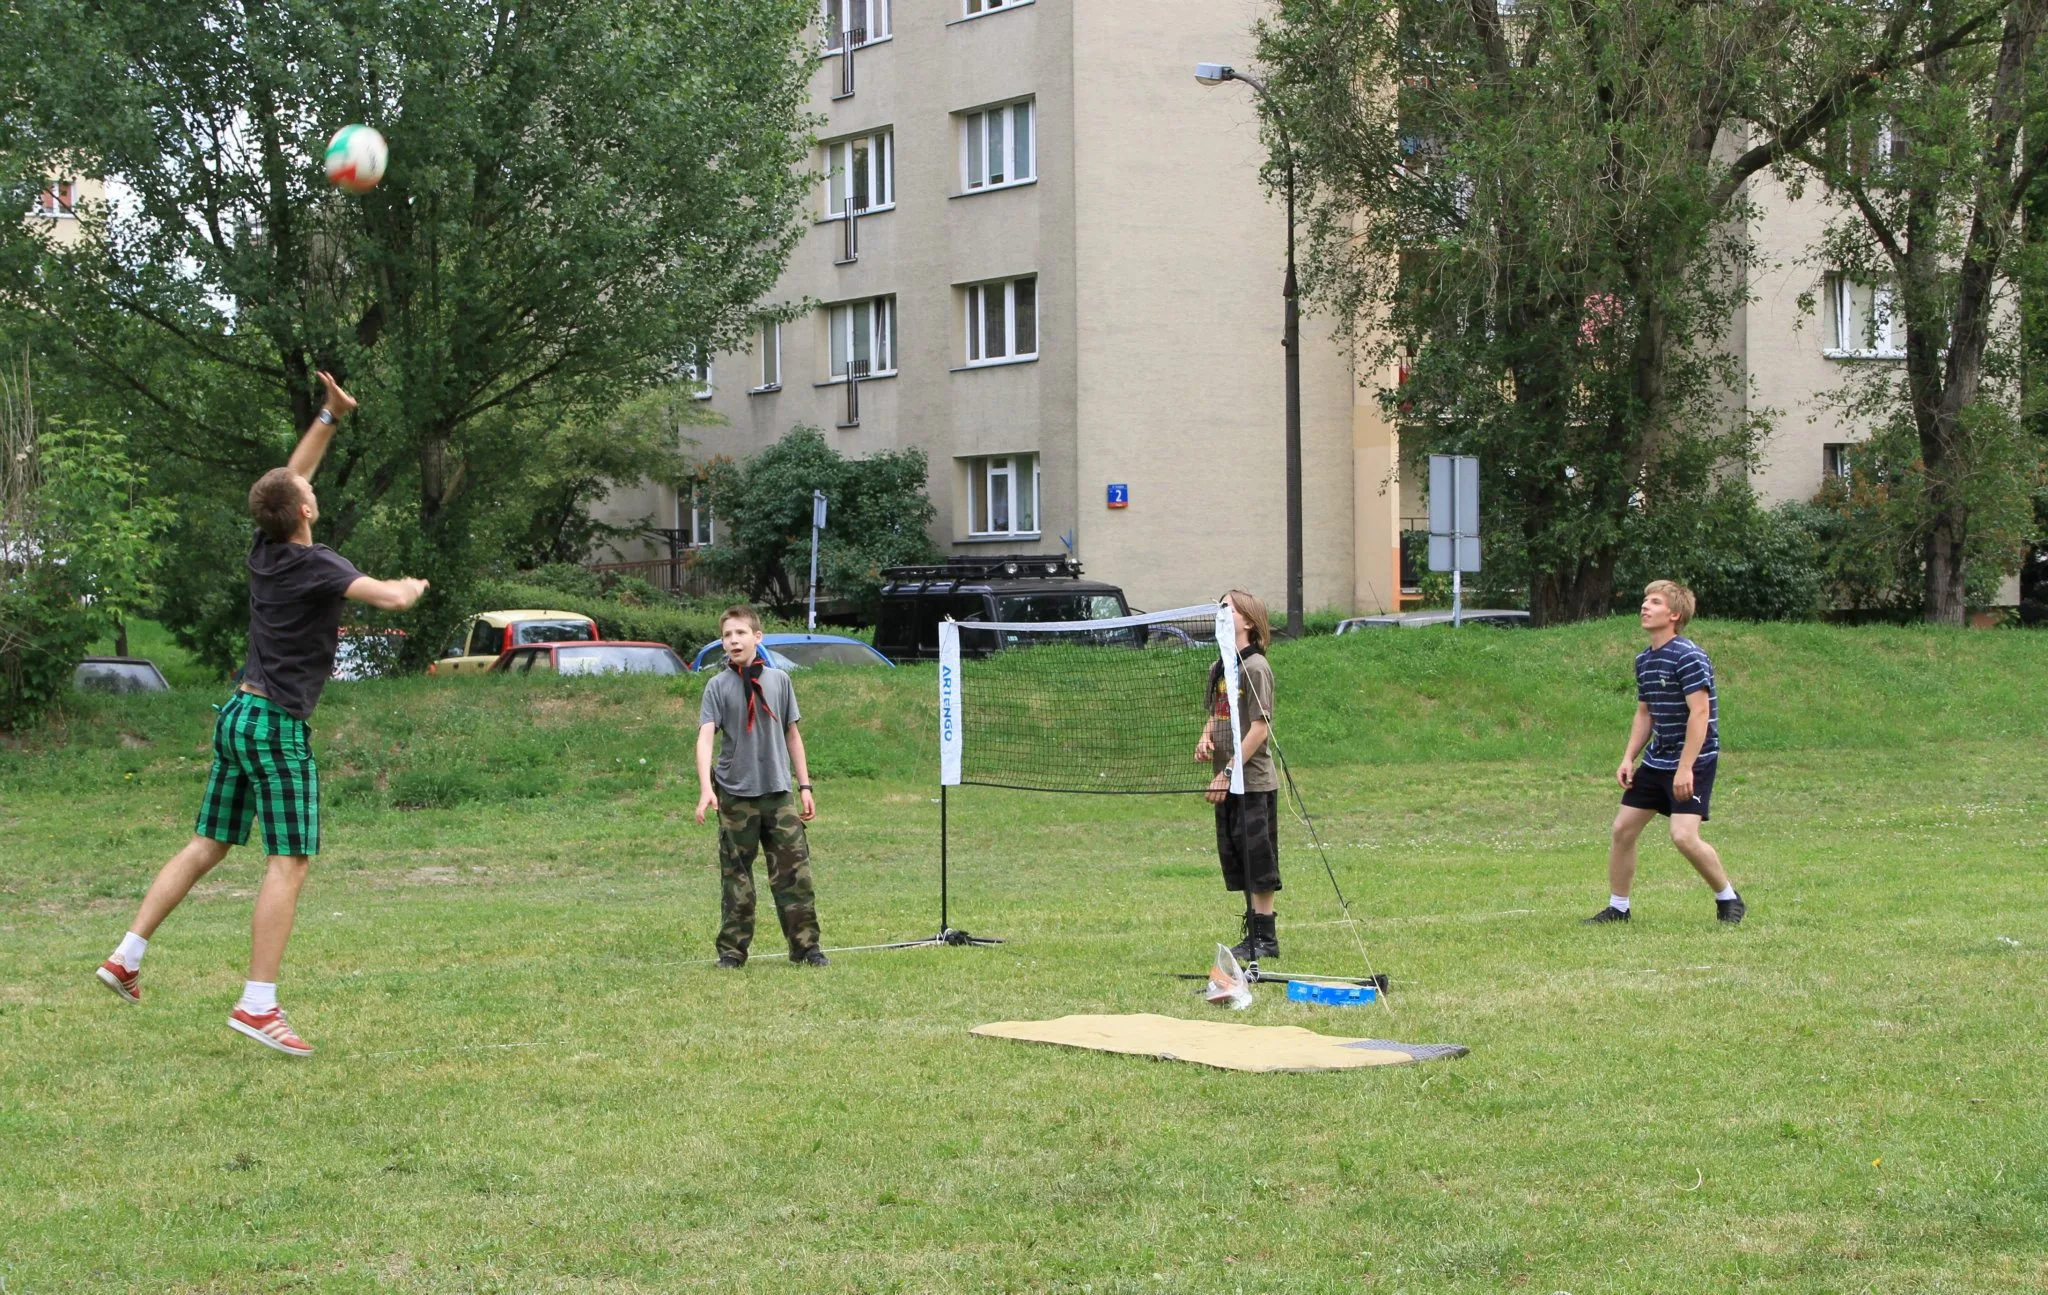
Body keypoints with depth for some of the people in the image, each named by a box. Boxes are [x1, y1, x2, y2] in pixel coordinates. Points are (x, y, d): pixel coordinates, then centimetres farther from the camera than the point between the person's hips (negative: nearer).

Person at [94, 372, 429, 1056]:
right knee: (290, 864, -6)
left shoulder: (265, 550, 8)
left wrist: (329, 417, 20)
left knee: (206, 846, 15)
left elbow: (289, 478, 23)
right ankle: (256, 1004, -10)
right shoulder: (317, 565, -13)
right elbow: (392, 597, -21)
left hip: (236, 715, 8)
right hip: (278, 725, -8)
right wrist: (412, 586, 3)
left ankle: (126, 955, 15)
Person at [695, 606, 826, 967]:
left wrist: (804, 786, 9)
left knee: (794, 871, 0)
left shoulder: (778, 680, 6)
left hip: (778, 793, 2)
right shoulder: (718, 686, -3)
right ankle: (732, 949, 12)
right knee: (735, 875, 5)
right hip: (735, 797, -2)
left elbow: (792, 734, 12)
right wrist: (705, 788, -27)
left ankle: (806, 946, 7)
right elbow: (705, 736, -13)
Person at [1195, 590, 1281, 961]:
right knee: (1236, 860, 11)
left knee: (1258, 860, -4)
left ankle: (1266, 937, 3)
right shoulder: (1218, 668, 12)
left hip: (1254, 781, -8)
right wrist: (1205, 738, 2)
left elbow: (1260, 728, -16)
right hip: (1227, 783, 8)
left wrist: (1230, 771, -17)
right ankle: (1253, 934, 19)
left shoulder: (1255, 667, -12)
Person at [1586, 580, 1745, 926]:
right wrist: (1628, 759, 9)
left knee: (1684, 836, -19)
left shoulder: (1689, 657, -17)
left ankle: (1728, 900, 3)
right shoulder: (1644, 660, 10)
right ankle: (1617, 908, 19)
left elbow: (1700, 713, -21)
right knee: (1623, 828, 6)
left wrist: (1685, 768, -25)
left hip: (1693, 762, -9)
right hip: (1655, 761, 9)